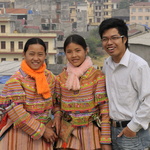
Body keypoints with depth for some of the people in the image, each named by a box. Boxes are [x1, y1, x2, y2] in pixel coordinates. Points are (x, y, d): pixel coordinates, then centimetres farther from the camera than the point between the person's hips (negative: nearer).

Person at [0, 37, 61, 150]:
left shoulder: (50, 77, 3)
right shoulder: (16, 80, -14)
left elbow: (55, 100, 16)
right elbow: (17, 112, -18)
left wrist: (57, 115, -5)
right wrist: (42, 130, -15)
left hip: (45, 130, 5)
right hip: (20, 133, -4)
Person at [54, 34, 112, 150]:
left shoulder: (98, 76, -5)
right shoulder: (60, 78, 4)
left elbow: (104, 109, -7)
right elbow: (58, 106, 12)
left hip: (91, 133, -2)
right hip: (68, 133, 2)